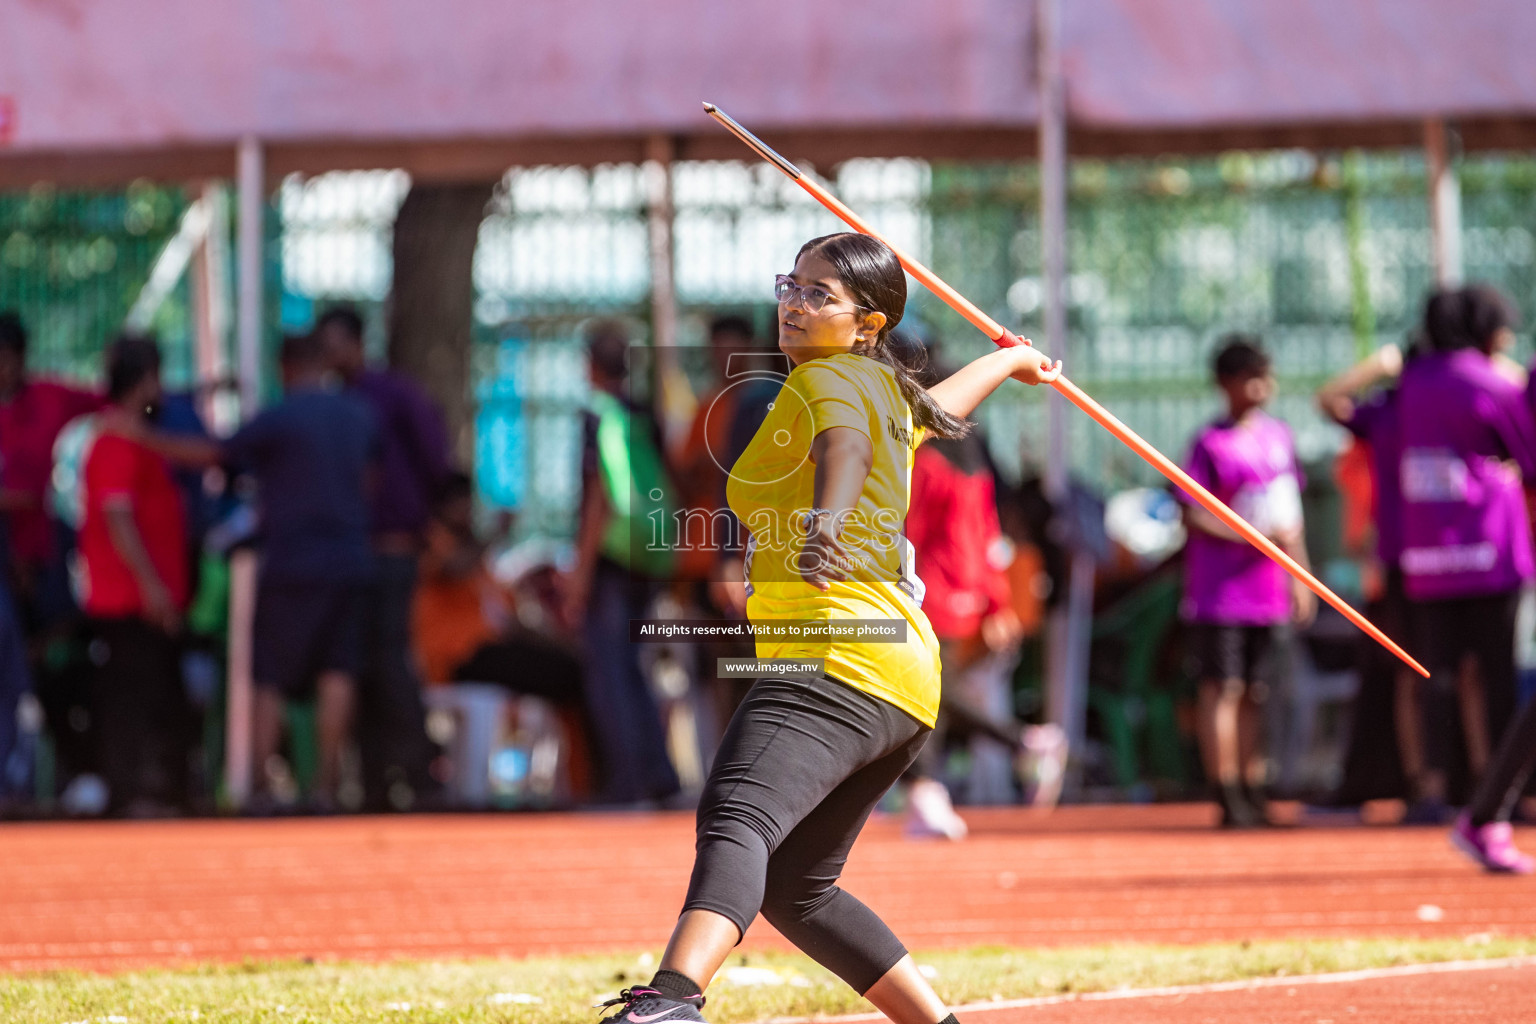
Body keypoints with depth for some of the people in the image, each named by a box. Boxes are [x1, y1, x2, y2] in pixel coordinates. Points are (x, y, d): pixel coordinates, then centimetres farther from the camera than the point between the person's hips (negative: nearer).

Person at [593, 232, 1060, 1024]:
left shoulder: (828, 379, 1)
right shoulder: (890, 395, 27)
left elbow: (846, 447, -22)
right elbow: (942, 407, 50)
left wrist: (827, 518, -44)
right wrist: (1012, 359, 72)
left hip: (839, 662, -10)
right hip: (903, 682, 10)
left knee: (736, 819, -33)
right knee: (792, 886, 21)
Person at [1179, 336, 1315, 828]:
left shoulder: (1279, 436, 13)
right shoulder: (1211, 444, -8)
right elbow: (1192, 516, -13)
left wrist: (1299, 576, 18)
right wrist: (1257, 538, -19)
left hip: (1268, 591, 7)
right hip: (1219, 590, -7)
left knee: (1253, 693, 11)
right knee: (1222, 689, -8)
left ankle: (1252, 793, 16)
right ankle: (1228, 796, -9)